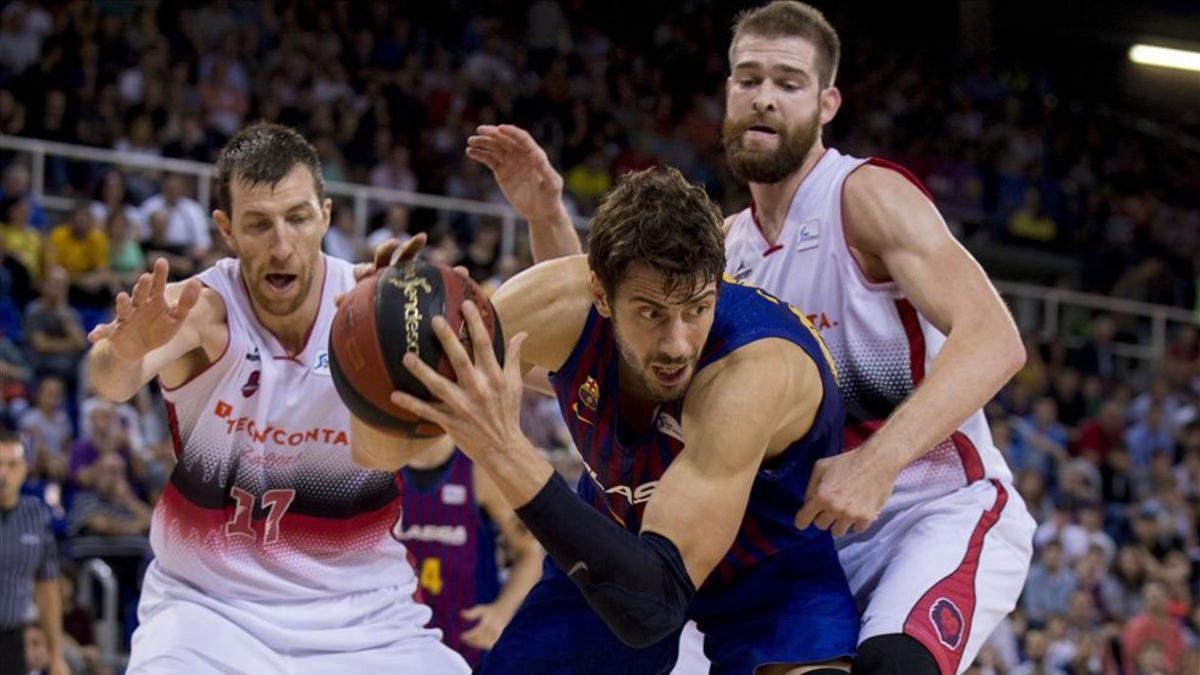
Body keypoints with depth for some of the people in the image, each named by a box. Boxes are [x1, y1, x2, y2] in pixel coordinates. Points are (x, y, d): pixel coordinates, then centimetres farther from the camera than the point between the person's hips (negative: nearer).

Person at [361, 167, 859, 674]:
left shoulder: (756, 369, -41)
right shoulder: (558, 305, -28)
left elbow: (652, 606, -49)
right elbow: (378, 452, -19)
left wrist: (508, 455, -58)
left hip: (772, 567, -4)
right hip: (619, 538, 4)